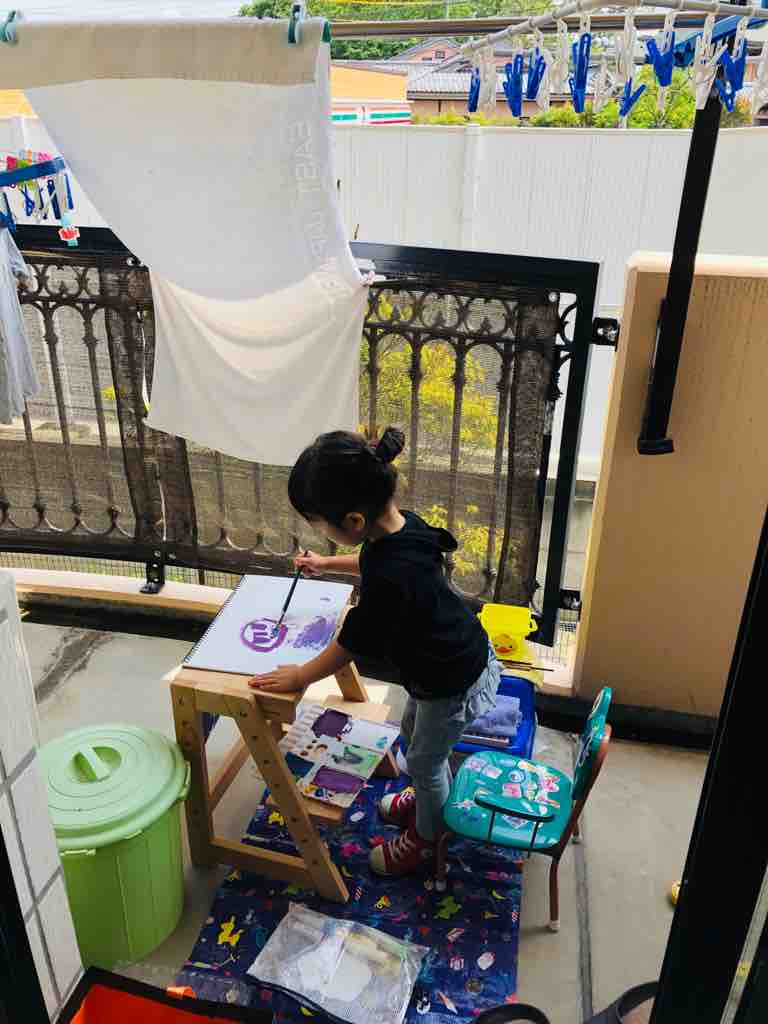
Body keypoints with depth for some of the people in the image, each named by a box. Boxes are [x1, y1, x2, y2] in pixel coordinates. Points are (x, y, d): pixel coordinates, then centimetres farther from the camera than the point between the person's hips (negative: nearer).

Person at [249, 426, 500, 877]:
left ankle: (426, 836, 44)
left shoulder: (390, 580, -40)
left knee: (424, 760, 17)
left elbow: (350, 645, -24)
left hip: (453, 683, -8)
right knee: (414, 734, 30)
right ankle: (432, 800, 56)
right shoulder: (402, 523, -14)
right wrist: (328, 564, 19)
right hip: (460, 653, 8)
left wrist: (299, 676, -8)